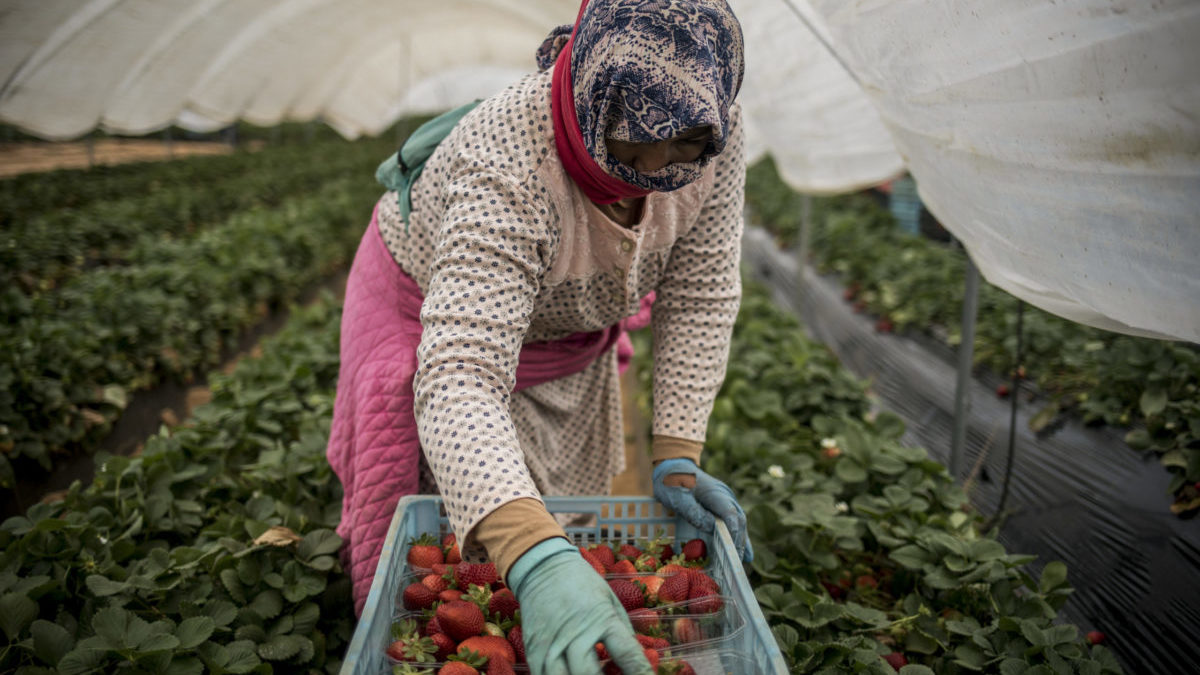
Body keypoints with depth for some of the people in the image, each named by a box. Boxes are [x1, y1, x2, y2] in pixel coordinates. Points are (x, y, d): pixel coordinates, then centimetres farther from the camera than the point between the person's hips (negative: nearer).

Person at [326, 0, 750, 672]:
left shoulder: (714, 127, -27)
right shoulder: (507, 170, -44)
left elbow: (700, 297, -20)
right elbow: (459, 379, -52)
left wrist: (677, 457, -27)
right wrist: (537, 560, -66)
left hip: (569, 335, 5)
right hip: (436, 313, -5)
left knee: (572, 526, 17)